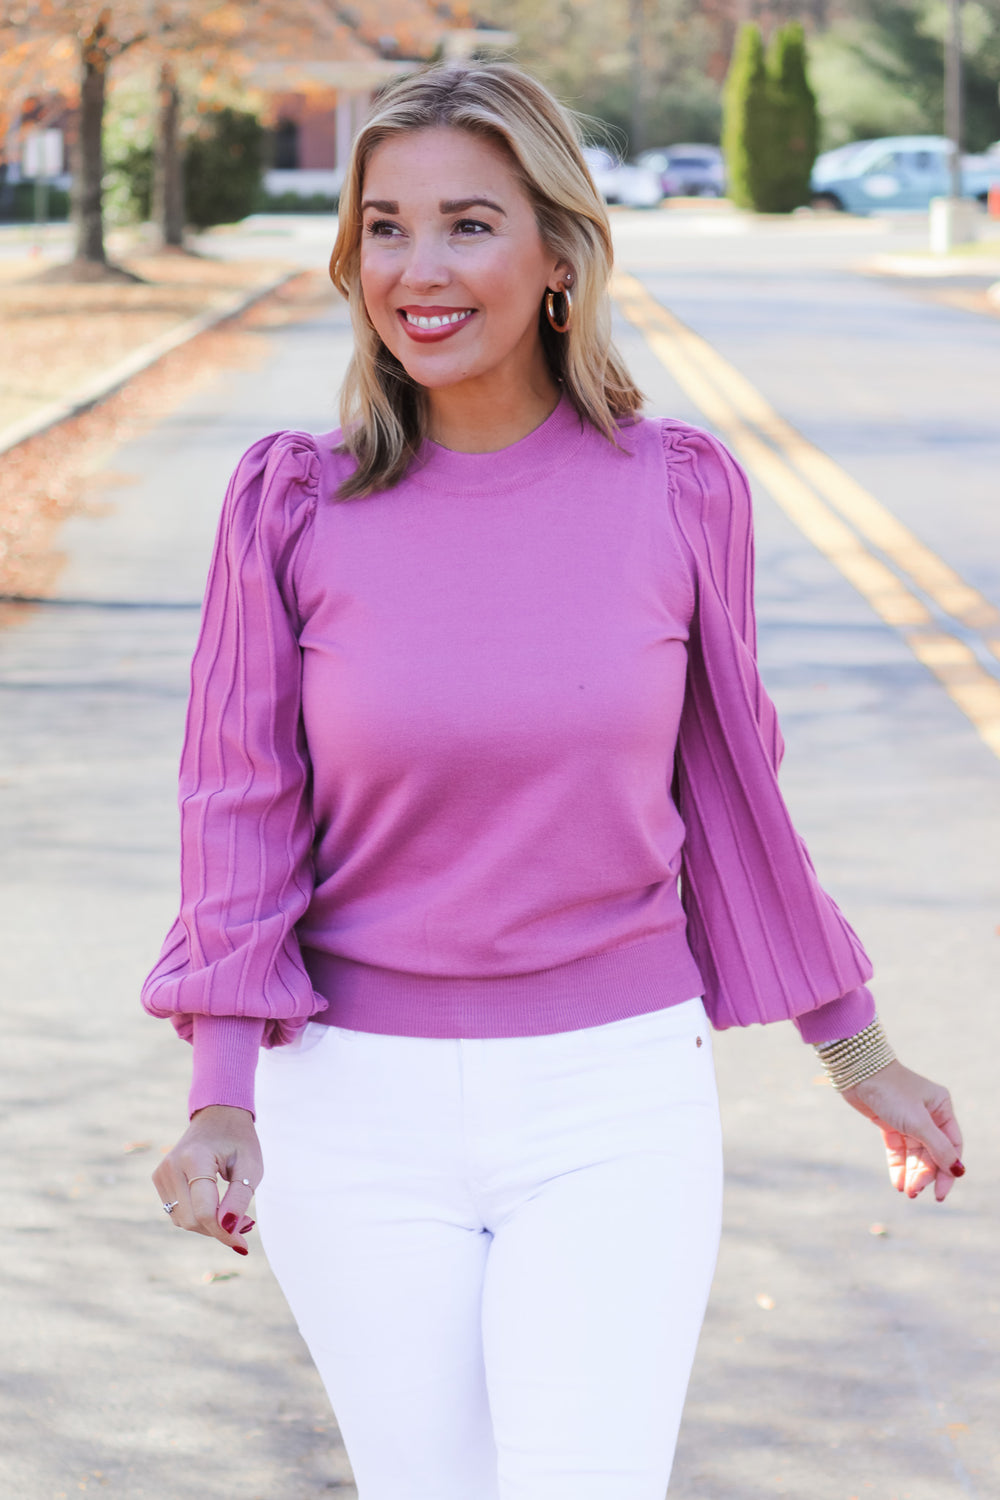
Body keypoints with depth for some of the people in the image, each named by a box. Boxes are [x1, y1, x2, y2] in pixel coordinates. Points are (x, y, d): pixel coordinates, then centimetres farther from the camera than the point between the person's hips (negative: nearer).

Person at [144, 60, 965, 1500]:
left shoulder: (678, 492, -3)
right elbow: (243, 813, -3)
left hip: (614, 1110, 0)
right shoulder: (293, 506, -4)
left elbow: (724, 780, 9)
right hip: (359, 1114, 1)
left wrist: (857, 1053, 16)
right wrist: (221, 1108, -14)